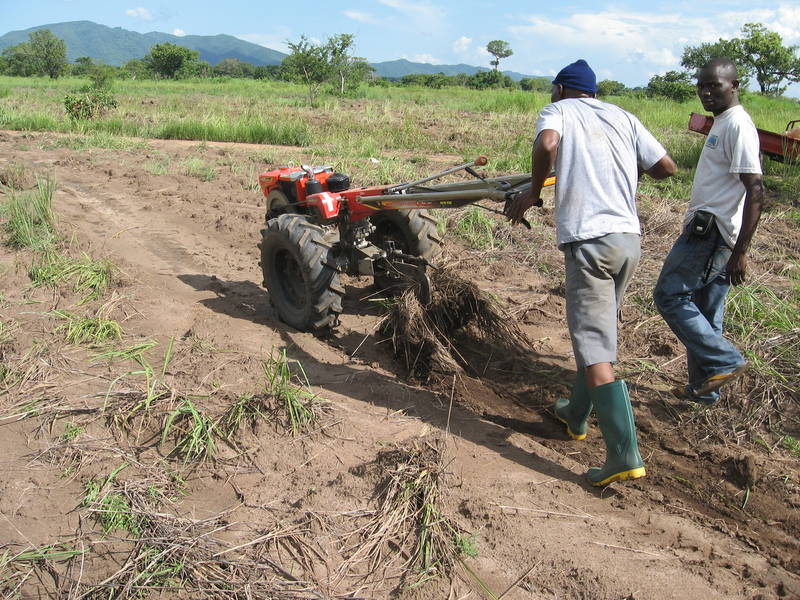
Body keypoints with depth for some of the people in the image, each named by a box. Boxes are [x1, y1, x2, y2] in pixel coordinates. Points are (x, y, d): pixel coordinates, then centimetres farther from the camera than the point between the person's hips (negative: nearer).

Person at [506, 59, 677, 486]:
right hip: (629, 238, 7)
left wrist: (532, 194, -6)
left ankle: (624, 456, -10)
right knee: (597, 333, 22)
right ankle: (577, 414, 38)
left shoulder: (558, 111, 5)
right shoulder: (622, 117, 17)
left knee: (594, 350, -6)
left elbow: (547, 143, -20)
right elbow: (666, 167, 13)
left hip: (589, 239, -7)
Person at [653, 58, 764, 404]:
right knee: (704, 313, 13)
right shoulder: (721, 123, 16)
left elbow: (755, 192, -21)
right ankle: (704, 388, 22)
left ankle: (725, 361, -1)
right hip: (708, 229, 10)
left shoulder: (738, 125, -14)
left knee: (669, 295, -5)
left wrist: (740, 252, -24)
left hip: (710, 230, -10)